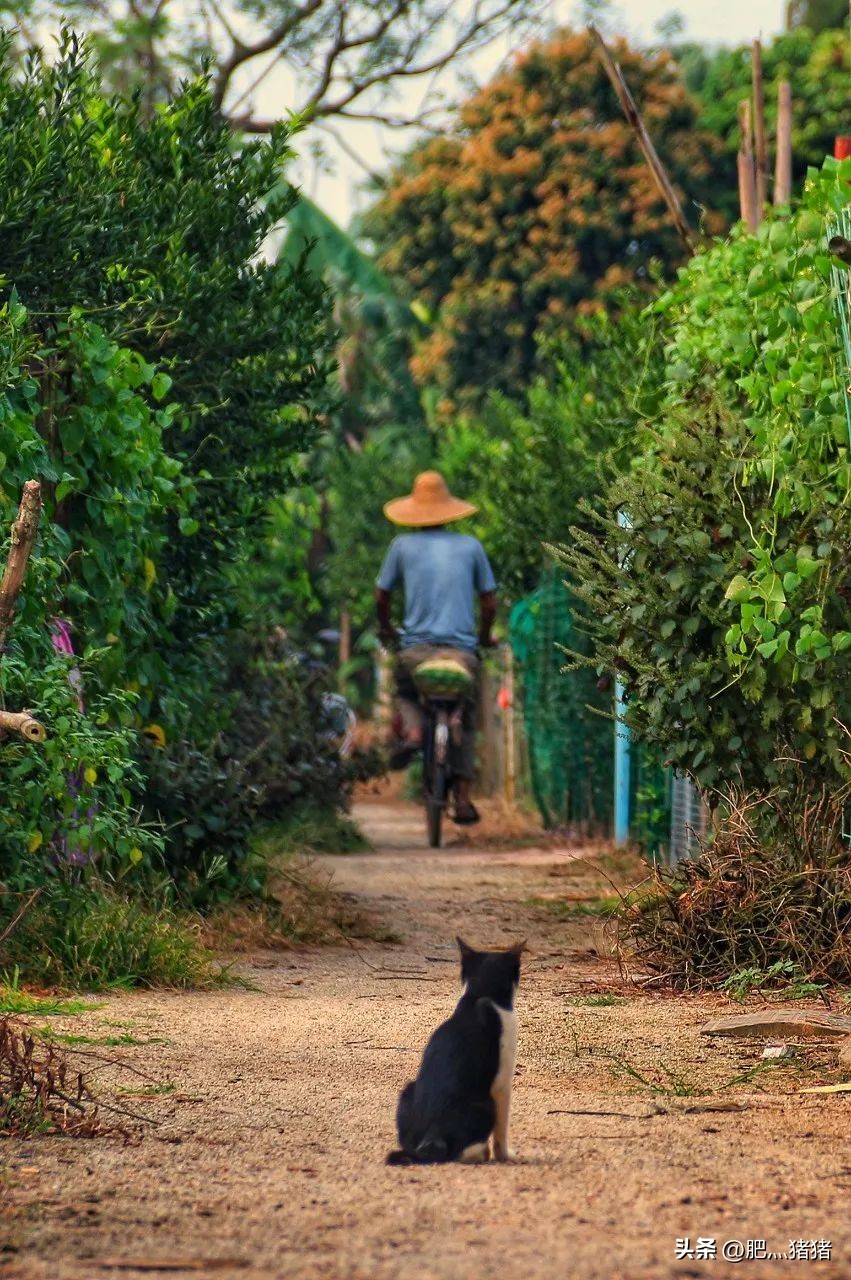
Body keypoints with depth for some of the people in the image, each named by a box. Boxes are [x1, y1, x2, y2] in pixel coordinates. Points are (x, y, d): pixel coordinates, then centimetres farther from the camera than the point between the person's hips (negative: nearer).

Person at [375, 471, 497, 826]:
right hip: (462, 649, 0)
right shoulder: (470, 546, 8)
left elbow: (382, 596, 11)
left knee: (405, 693, 28)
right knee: (466, 721, 16)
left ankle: (412, 730, -7)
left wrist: (385, 627, 31)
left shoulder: (403, 546, 5)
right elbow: (489, 603, 12)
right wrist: (484, 636, 30)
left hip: (415, 647, 0)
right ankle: (463, 797, 5)